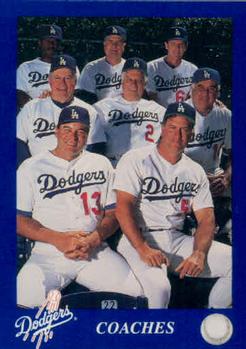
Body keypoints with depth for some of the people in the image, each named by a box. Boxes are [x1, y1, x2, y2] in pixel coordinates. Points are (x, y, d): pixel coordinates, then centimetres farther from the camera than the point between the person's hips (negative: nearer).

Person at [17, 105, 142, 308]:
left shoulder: (101, 164, 17)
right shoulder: (31, 167, 10)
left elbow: (114, 213, 13)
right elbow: (19, 218, 5)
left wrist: (94, 239, -8)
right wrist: (57, 239, -11)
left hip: (95, 252, 3)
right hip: (47, 254, -2)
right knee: (24, 300, -31)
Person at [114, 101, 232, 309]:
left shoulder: (196, 171, 13)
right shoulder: (136, 160, -1)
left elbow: (206, 218, 7)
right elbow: (123, 207, -12)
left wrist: (199, 253, -13)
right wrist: (143, 249, -26)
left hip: (177, 240, 5)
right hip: (138, 240, -5)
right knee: (158, 286, -34)